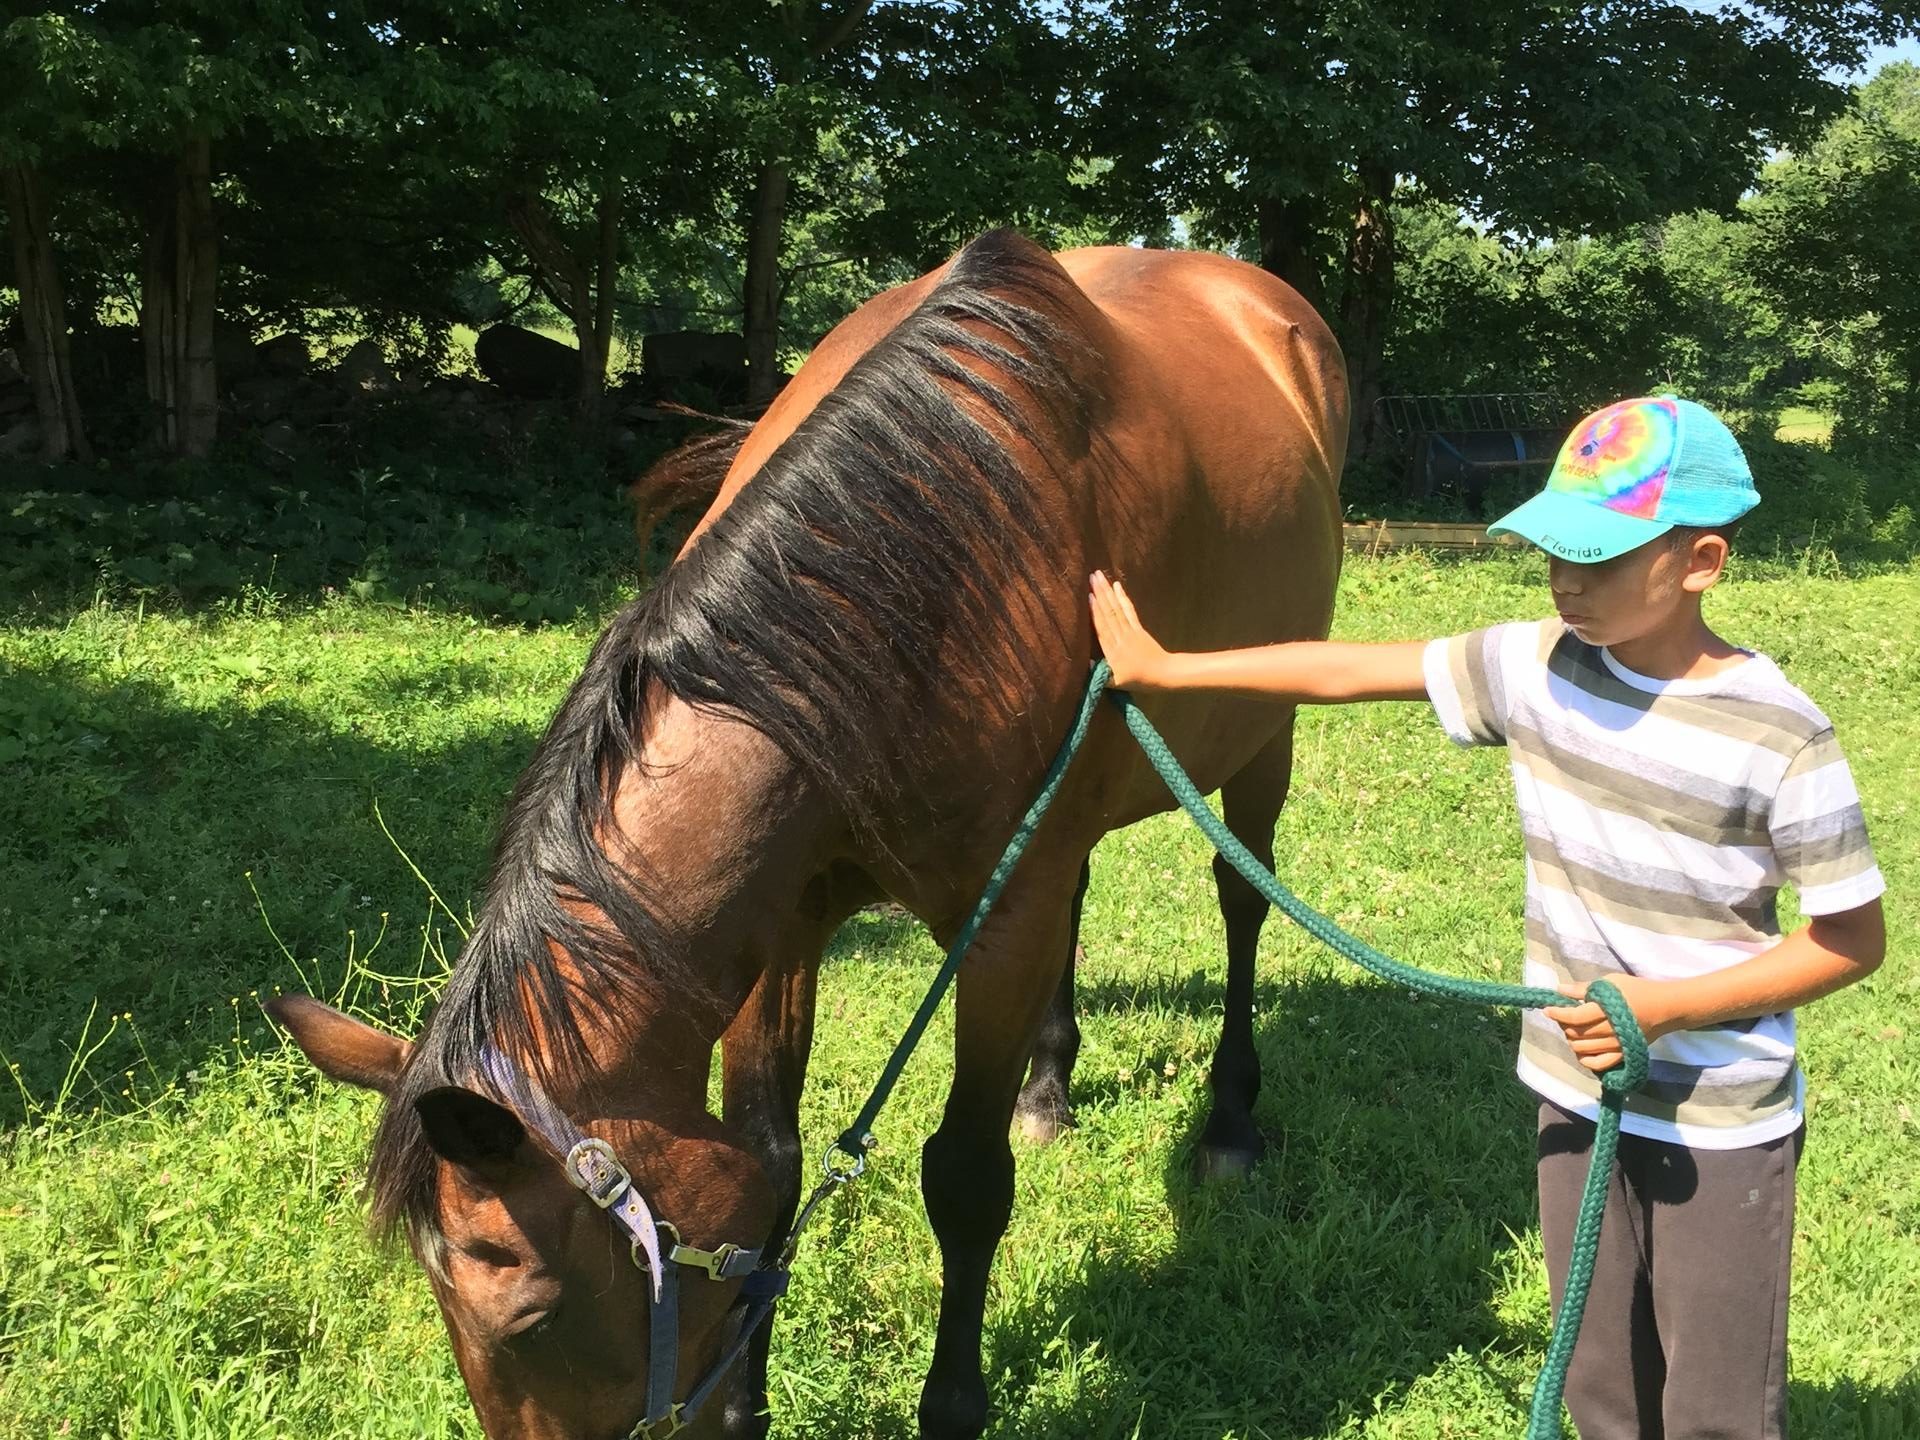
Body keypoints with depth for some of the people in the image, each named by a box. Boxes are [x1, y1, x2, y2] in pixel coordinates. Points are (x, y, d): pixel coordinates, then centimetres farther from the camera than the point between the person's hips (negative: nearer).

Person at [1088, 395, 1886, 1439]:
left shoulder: (1778, 742, -21)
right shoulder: (1536, 668, -8)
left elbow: (1854, 939, -13)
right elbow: (1350, 671, -1)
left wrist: (1666, 1005, -21)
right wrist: (1160, 669, 1)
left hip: (1722, 1124, -5)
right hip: (1575, 1093, 5)